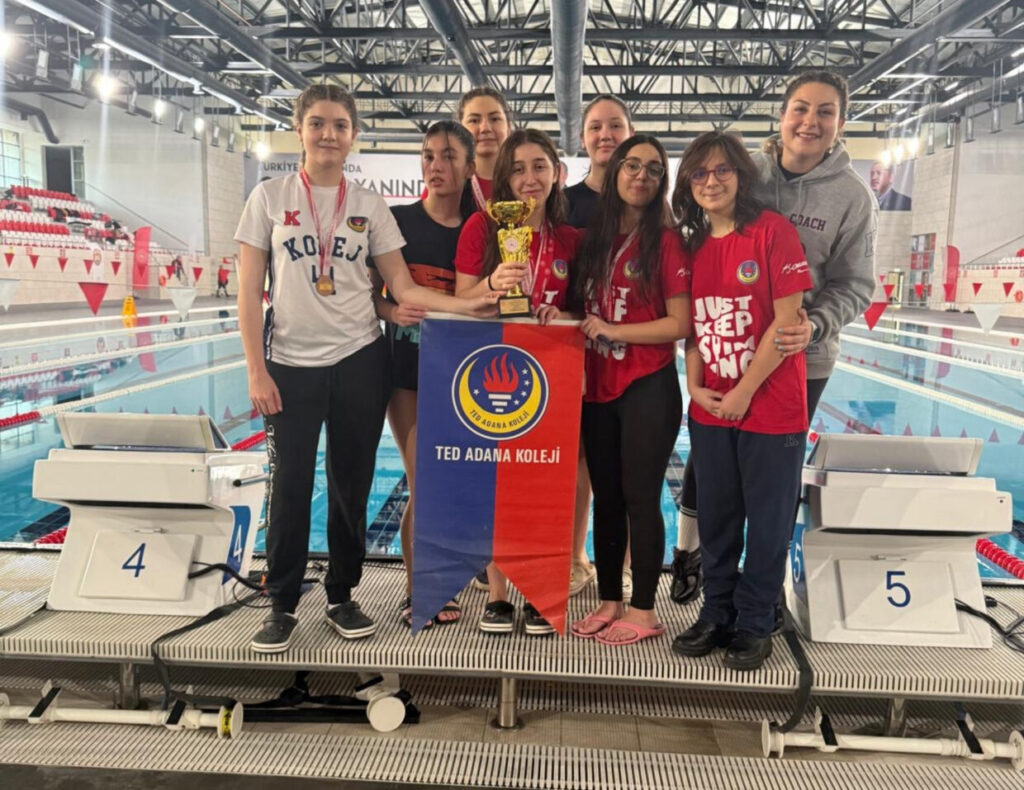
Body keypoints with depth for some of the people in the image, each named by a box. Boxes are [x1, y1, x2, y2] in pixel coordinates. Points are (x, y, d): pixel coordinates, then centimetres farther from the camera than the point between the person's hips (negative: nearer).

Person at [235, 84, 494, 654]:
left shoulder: (370, 205, 5)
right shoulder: (271, 197, 1)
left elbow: (403, 287, 2)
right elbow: (249, 292, -1)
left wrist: (468, 305, -12)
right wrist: (256, 371, -7)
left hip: (360, 362, 1)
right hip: (290, 365, -1)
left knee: (351, 486, 8)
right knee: (290, 487, 2)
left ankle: (342, 598, 25)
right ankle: (283, 607, 18)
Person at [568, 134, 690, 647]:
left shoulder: (665, 241, -6)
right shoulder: (593, 239, 11)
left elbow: (680, 324, -11)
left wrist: (611, 331, -14)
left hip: (648, 388, -5)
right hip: (597, 387, 6)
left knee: (640, 497, 0)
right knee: (605, 496, 11)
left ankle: (643, 610, 13)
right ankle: (609, 600, 24)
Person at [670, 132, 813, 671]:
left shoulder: (772, 230, -9)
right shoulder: (692, 245, 8)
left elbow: (788, 320, -13)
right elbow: (692, 325, 11)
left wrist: (744, 390, -13)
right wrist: (695, 385, -4)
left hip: (772, 408, -5)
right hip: (709, 409, 5)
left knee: (769, 522, 7)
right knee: (715, 519, 14)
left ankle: (754, 625, 23)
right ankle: (716, 615, 31)